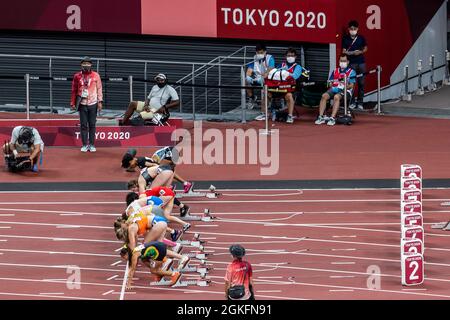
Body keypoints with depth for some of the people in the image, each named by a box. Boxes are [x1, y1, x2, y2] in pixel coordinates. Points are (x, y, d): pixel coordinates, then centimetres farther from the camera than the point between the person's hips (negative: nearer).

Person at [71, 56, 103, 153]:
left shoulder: (96, 75, 2)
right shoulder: (77, 76, 3)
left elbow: (99, 89, 2)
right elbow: (74, 90, 7)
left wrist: (100, 101, -5)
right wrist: (73, 103, 4)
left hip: (93, 104, 0)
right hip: (82, 104, 0)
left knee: (92, 125, 3)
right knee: (83, 125, 2)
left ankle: (92, 145, 9)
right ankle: (85, 145, 8)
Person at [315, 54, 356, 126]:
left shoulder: (351, 72, 6)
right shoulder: (335, 71, 21)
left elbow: (351, 85, -3)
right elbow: (330, 82, 18)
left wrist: (344, 87, -20)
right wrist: (330, 85, -4)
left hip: (345, 91, -4)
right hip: (334, 89, 5)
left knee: (336, 97, -37)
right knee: (324, 96, -25)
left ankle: (332, 118, -41)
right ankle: (321, 117, -27)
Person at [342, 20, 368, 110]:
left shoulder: (361, 38, 5)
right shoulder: (345, 39, 1)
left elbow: (365, 48, 15)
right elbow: (344, 51, 1)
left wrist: (361, 52, -6)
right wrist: (353, 53, -16)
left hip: (361, 62, 2)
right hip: (351, 63, -1)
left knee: (361, 83, 1)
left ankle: (360, 102, 7)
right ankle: (352, 102, 2)